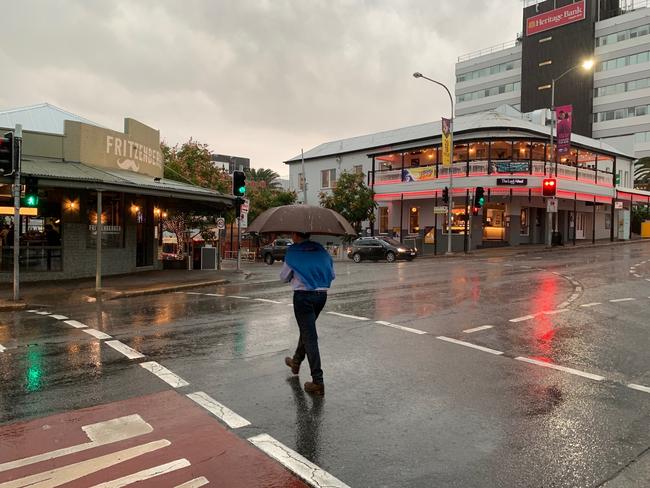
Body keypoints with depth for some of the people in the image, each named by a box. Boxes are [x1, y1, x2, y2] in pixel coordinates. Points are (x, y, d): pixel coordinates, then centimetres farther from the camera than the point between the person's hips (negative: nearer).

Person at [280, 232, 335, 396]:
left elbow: (283, 277, 5)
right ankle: (296, 362, 45)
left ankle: (318, 381, -4)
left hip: (303, 296, -6)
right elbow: (332, 275, 11)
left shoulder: (292, 252, -6)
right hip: (322, 295, 6)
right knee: (307, 329, 25)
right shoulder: (321, 250, 6)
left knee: (309, 337, -3)